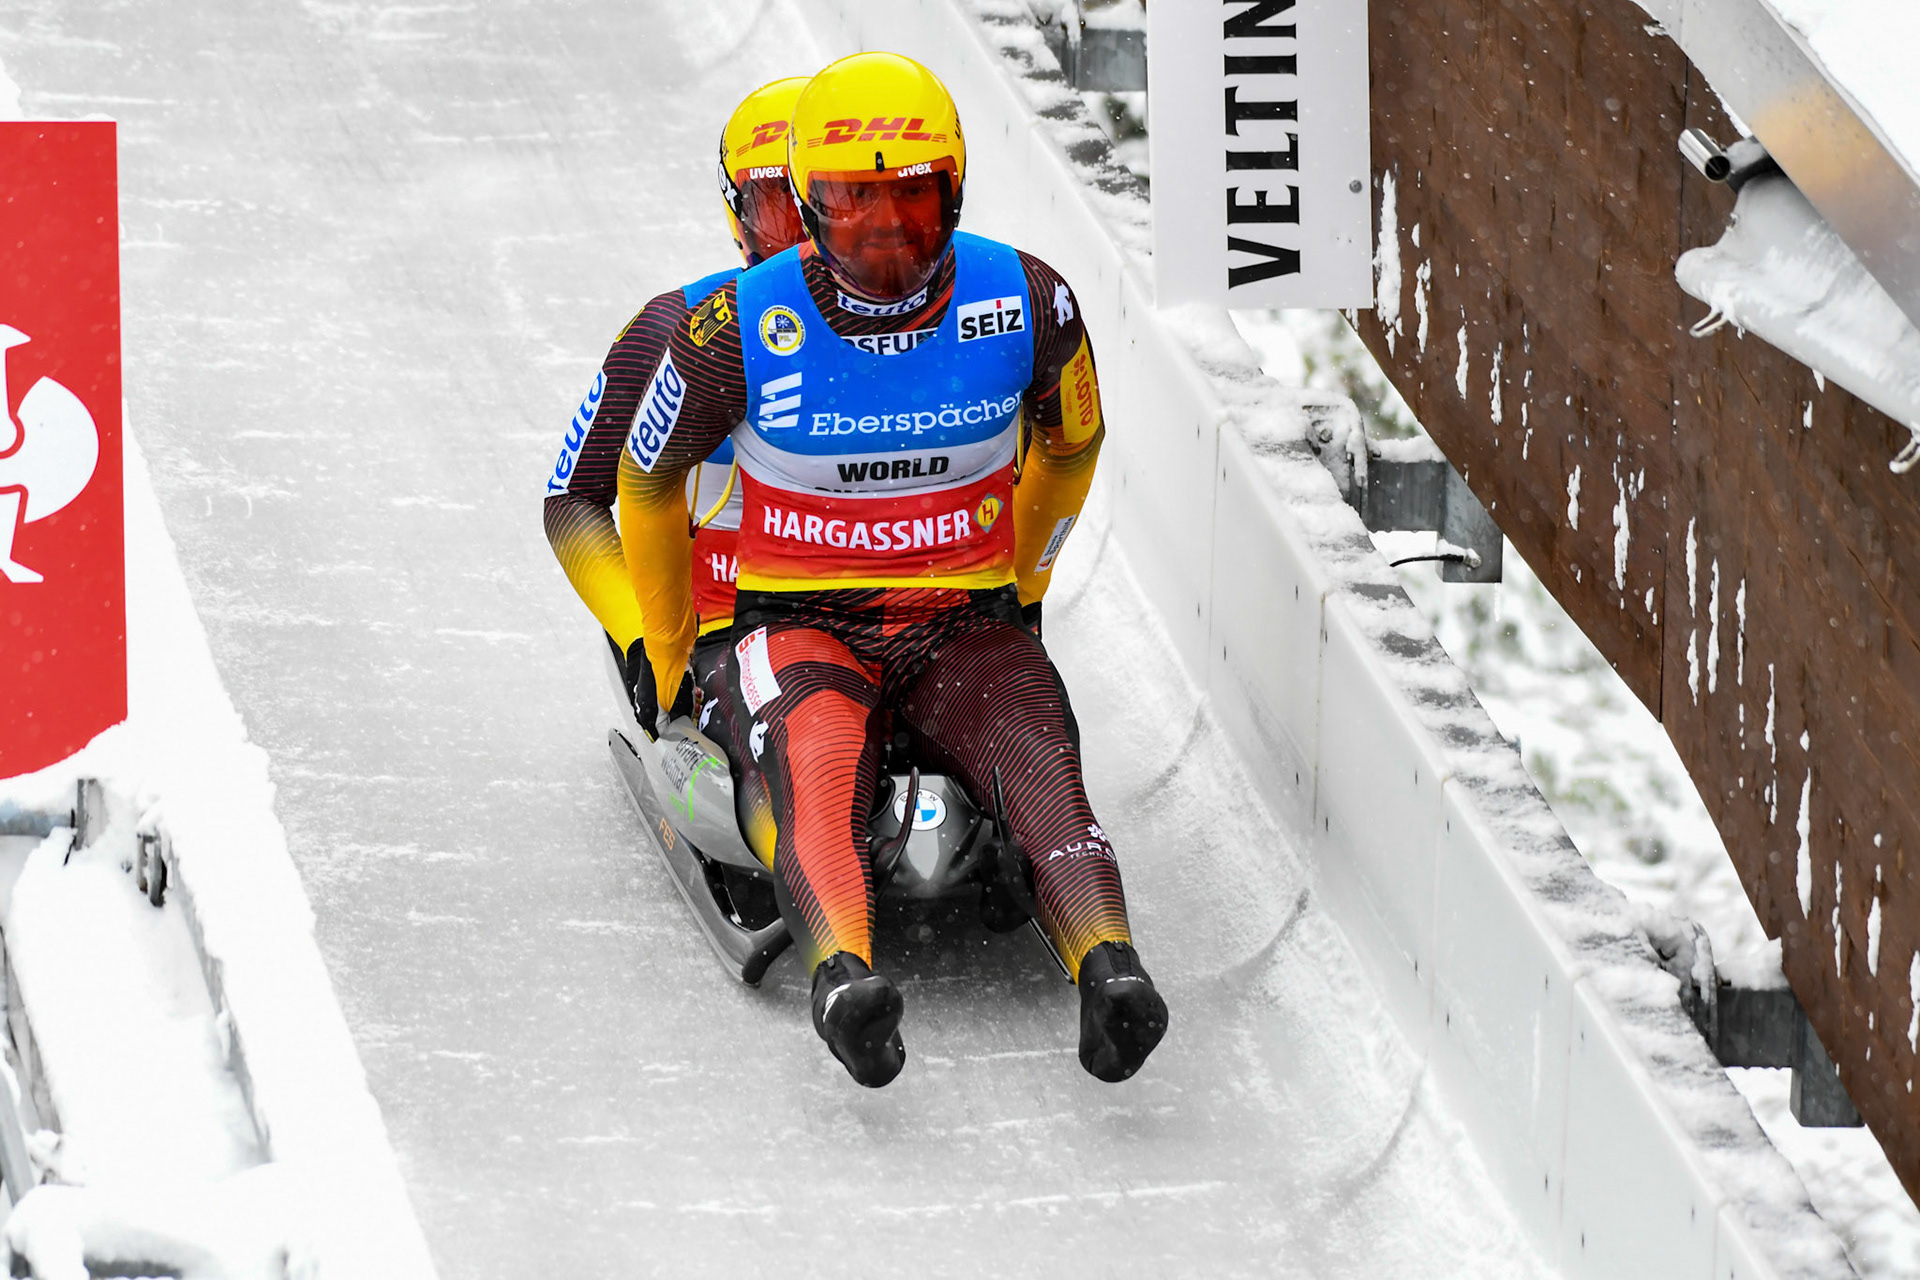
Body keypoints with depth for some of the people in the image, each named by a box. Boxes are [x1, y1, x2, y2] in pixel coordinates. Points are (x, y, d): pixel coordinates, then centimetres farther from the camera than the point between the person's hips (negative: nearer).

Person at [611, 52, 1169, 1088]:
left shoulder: (1028, 305, -2)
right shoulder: (741, 330, -7)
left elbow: (1070, 441, 20)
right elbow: (648, 480, 10)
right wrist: (669, 652, 18)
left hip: (964, 630, 2)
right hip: (798, 631, -2)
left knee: (1036, 758, -32)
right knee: (815, 761, -38)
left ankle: (1106, 964, -57)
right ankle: (844, 973, -64)